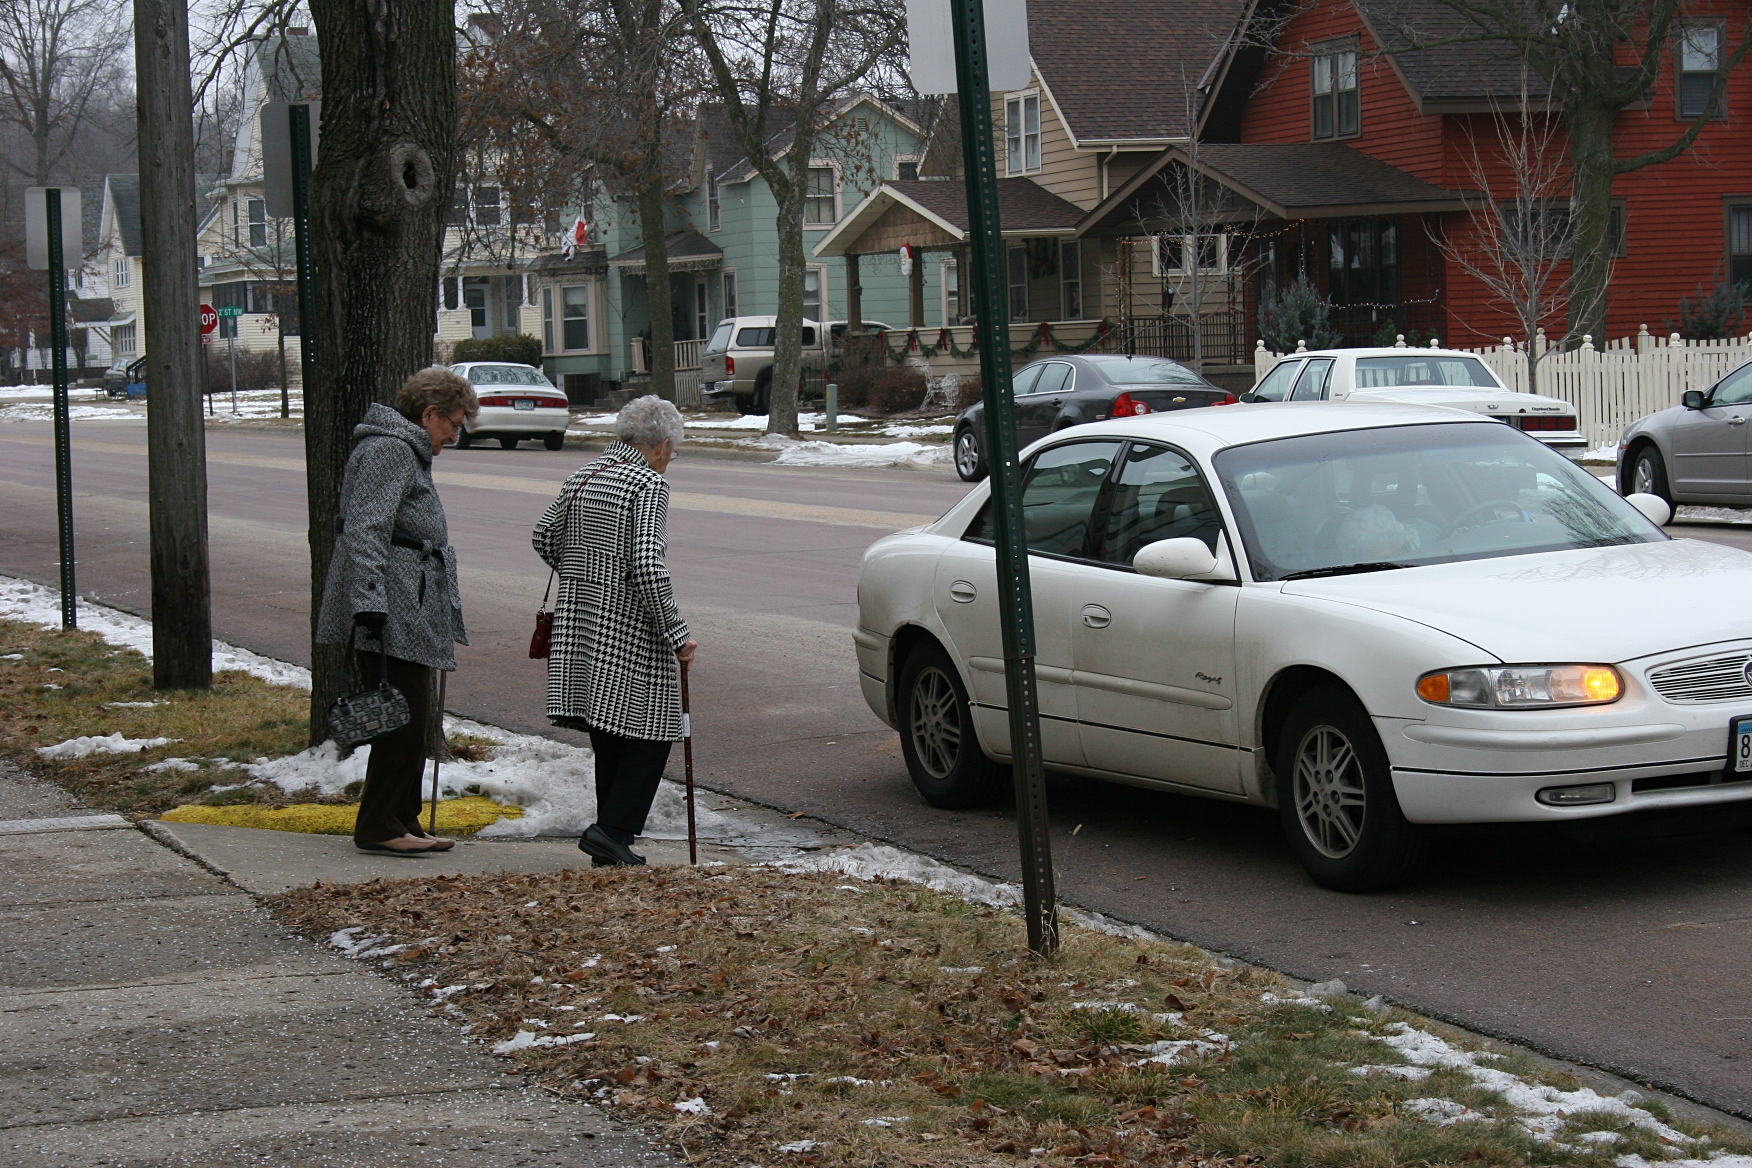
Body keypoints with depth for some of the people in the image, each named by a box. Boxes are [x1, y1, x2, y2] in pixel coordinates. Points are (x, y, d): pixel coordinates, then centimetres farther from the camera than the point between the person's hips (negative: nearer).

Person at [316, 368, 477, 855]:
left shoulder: (408, 451, 24)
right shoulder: (388, 450, -11)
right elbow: (365, 531, -21)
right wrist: (369, 604, -28)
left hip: (411, 616, 11)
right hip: (391, 614, -11)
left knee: (415, 719, 12)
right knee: (405, 718, -10)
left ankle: (403, 823, 17)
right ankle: (378, 826, -5)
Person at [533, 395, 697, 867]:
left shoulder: (582, 477, 10)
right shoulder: (649, 484, -12)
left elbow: (543, 538, 19)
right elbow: (646, 565, -21)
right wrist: (676, 634, -14)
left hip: (579, 622, 8)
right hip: (629, 629, -8)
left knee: (609, 736, 14)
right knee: (650, 734, 1)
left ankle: (613, 839, 16)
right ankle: (611, 829, -9)